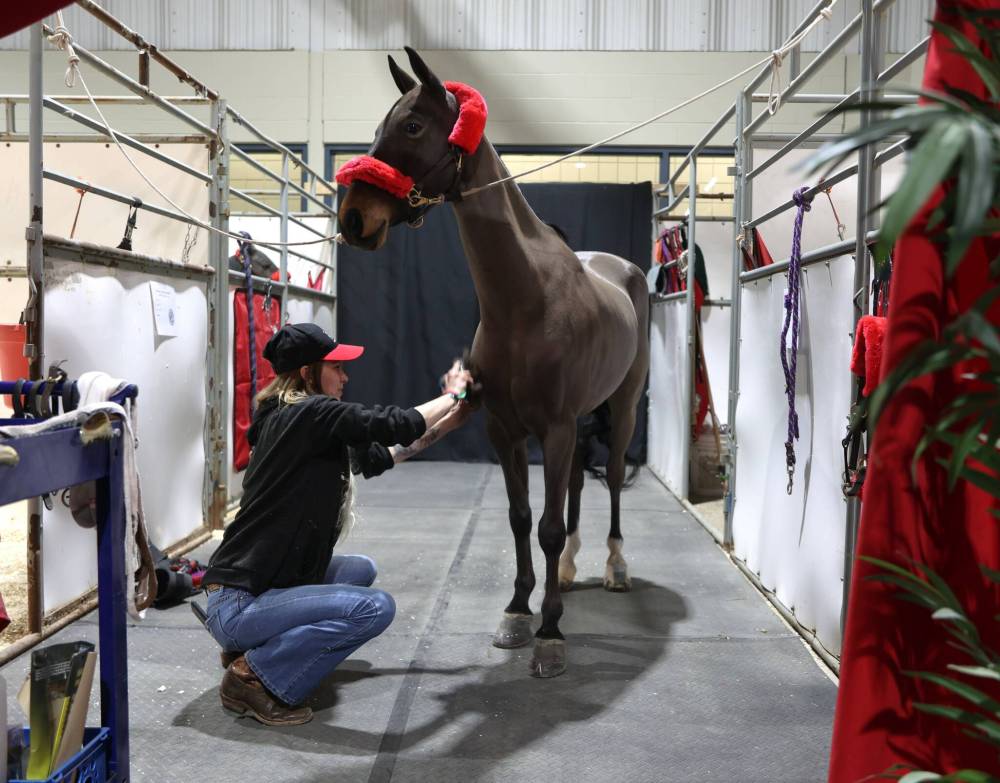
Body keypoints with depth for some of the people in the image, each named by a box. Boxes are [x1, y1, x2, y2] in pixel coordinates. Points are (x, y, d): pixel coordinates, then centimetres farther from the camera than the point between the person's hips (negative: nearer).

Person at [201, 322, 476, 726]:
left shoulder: (286, 419, 11)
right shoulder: (310, 414, -18)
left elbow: (374, 458, 20)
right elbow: (395, 424, -19)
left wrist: (441, 427, 19)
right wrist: (453, 394, -1)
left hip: (255, 585, 10)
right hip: (235, 606, -10)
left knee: (362, 569, 23)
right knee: (376, 607, -18)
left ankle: (250, 646, 16)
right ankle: (254, 676, -6)